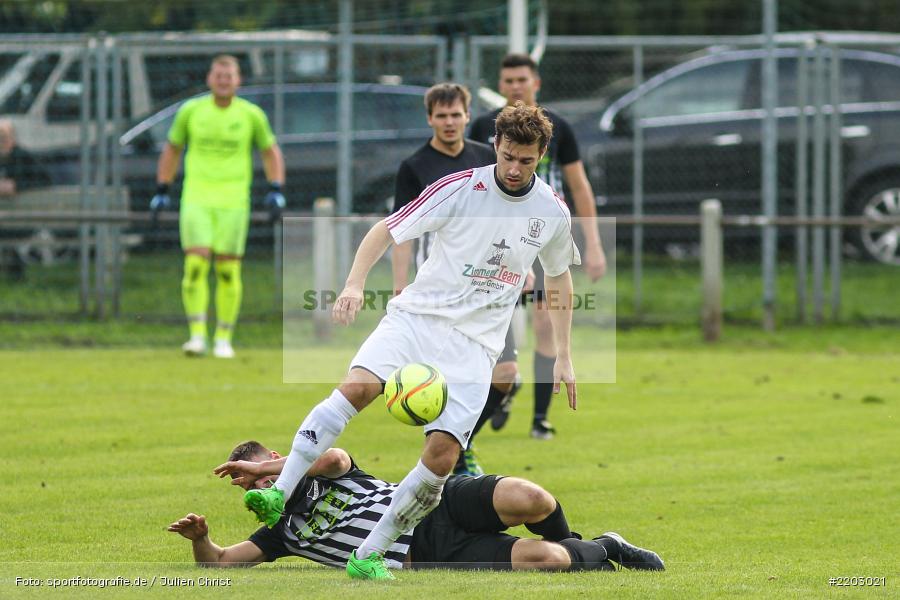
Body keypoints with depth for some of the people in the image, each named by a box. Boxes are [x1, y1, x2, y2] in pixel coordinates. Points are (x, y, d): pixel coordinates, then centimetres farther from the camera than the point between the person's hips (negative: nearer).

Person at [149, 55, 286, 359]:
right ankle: (197, 335, -11)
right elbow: (172, 150, 16)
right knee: (195, 264, -13)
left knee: (228, 269, -1)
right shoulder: (191, 111, 4)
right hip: (196, 199, 0)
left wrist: (276, 191, 1)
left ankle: (224, 339, 10)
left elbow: (271, 152, 13)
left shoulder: (251, 115, 2)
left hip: (233, 202, 0)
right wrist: (161, 191, 12)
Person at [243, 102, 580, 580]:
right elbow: (387, 230, -2)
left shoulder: (553, 213, 5)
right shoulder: (459, 189, -5)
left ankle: (369, 555, -5)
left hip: (476, 343, 2)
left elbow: (559, 276, 22)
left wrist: (563, 357, 20)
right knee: (358, 385, -29)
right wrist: (355, 282, -18)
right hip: (419, 313, -2)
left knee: (443, 453, -16)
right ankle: (279, 493, -30)